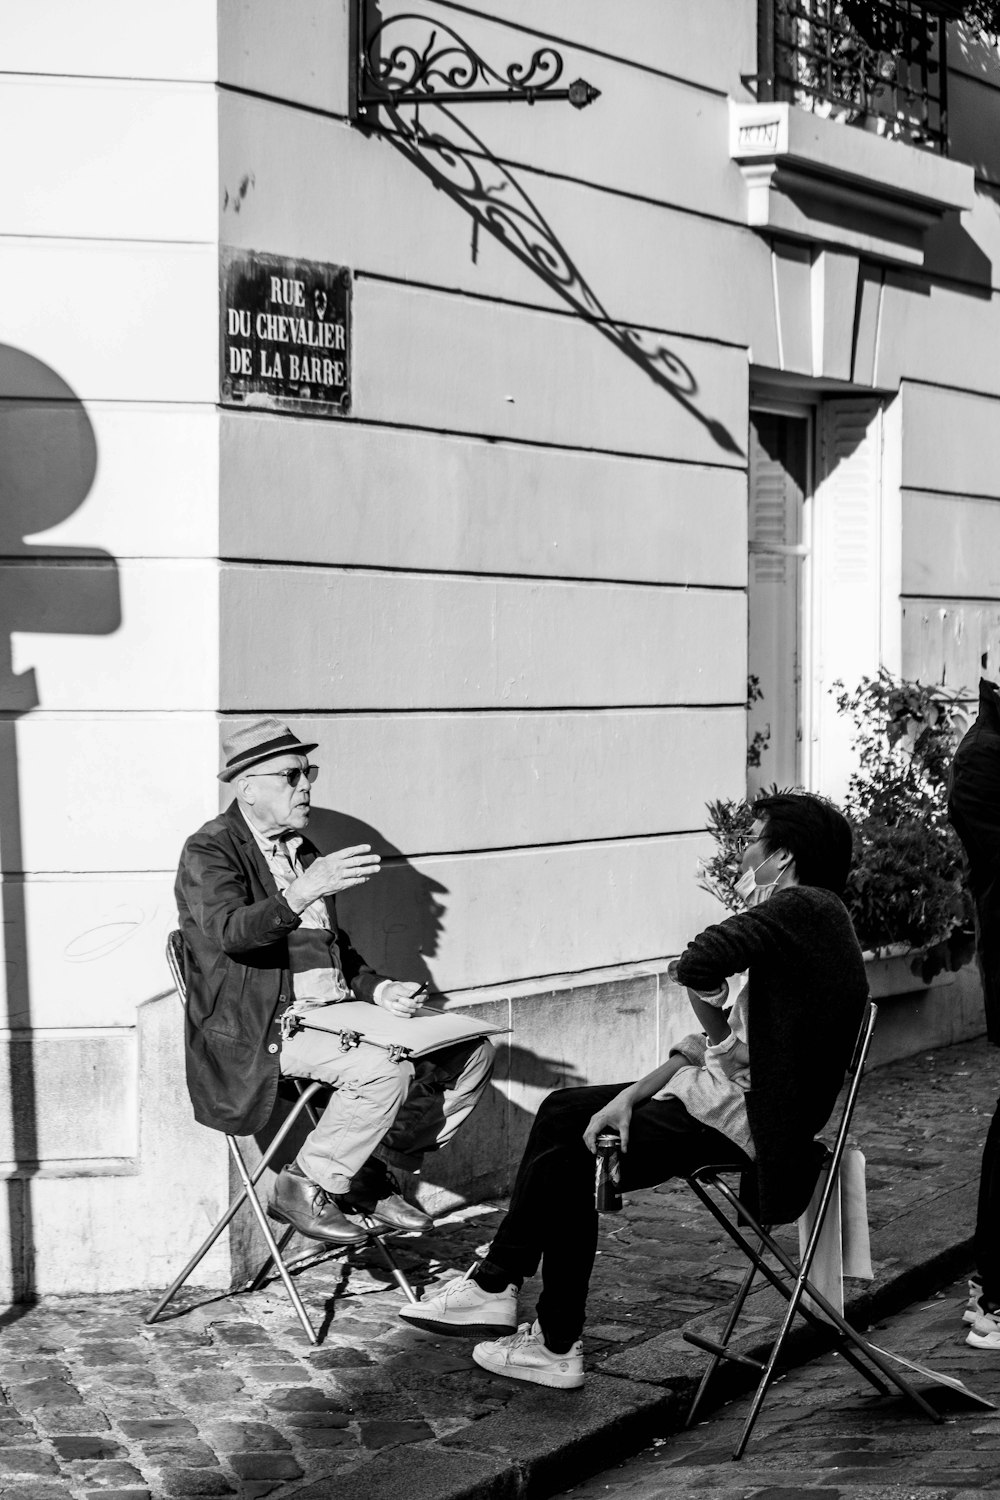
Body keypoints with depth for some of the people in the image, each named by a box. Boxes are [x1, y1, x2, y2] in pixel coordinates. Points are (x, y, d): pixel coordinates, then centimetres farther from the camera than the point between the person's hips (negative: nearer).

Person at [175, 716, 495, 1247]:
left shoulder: (299, 847, 19)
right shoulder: (209, 851, -8)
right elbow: (228, 932, -27)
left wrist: (377, 989, 6)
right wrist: (302, 892, -41)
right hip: (261, 1029, -9)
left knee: (471, 1054, 0)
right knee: (384, 1071, -31)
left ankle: (378, 1171, 10)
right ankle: (304, 1187, -12)